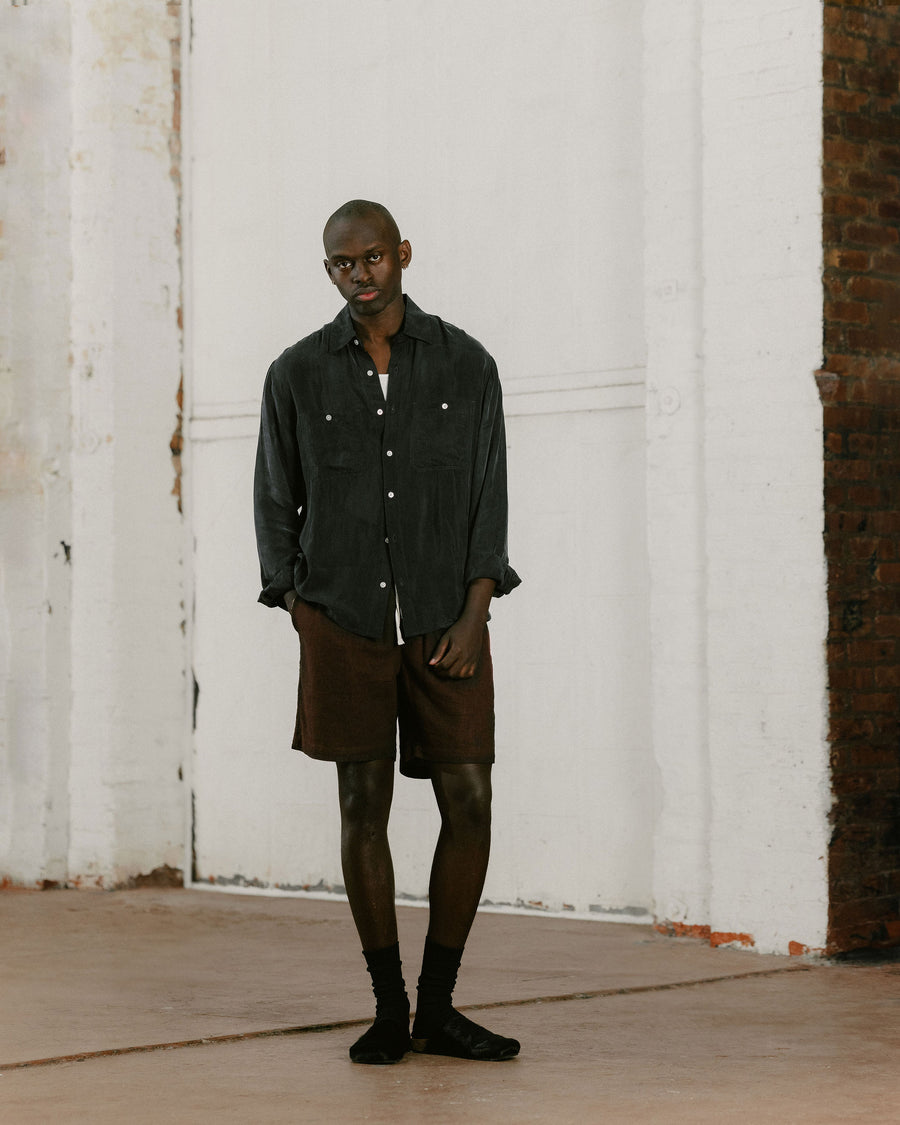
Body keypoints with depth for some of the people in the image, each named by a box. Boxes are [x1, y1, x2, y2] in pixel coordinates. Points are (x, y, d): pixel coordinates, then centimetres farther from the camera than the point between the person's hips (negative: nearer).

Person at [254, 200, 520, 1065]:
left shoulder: (465, 366, 2)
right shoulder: (296, 374, 2)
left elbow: (489, 498, 1)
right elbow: (276, 505, 7)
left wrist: (474, 616, -10)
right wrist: (302, 622, -1)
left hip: (445, 620, 1)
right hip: (343, 619, 0)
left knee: (468, 806, -4)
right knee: (363, 808, 0)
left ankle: (437, 1008, 9)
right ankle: (388, 1010, 11)